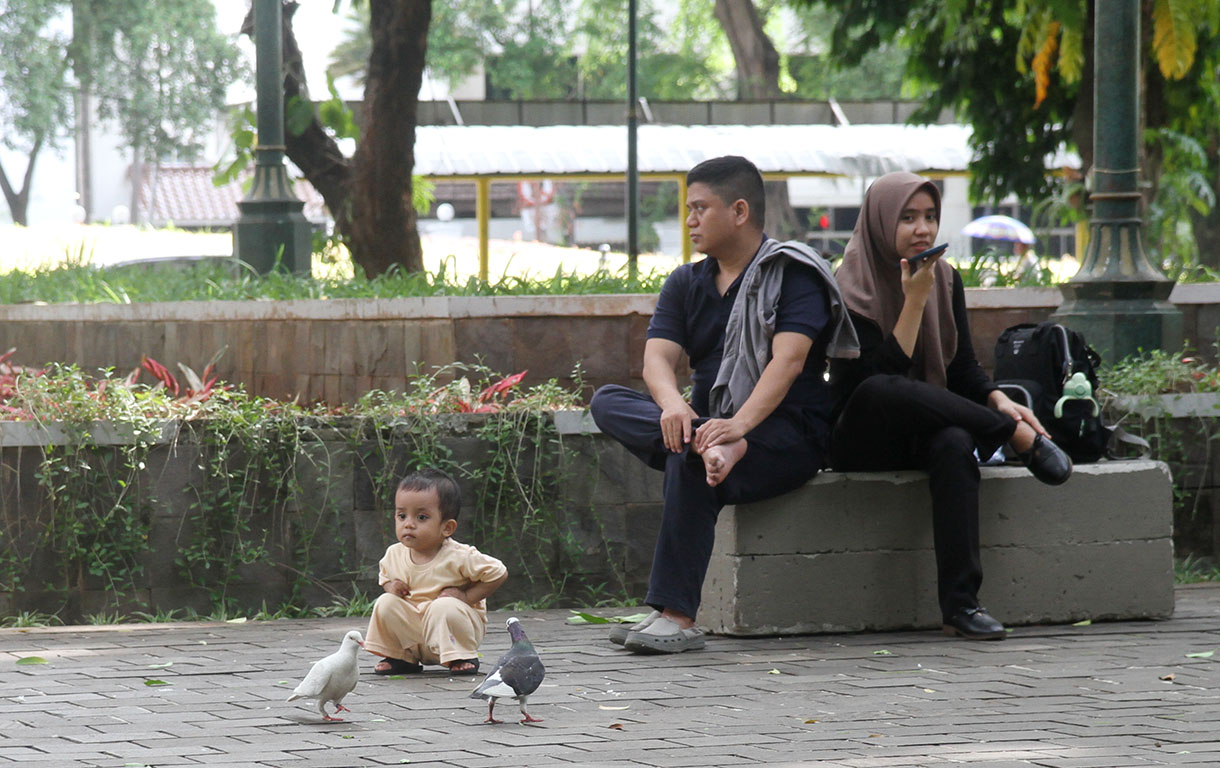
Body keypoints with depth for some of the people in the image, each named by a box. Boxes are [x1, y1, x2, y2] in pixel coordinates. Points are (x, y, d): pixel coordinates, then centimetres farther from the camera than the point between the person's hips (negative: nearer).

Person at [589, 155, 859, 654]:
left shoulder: (792, 273, -4)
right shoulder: (685, 284, 15)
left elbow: (788, 360, -20)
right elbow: (657, 357, -1)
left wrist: (739, 425, -37)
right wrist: (672, 405, -26)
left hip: (787, 435, -7)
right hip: (710, 424, 7)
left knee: (689, 463, -36)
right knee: (607, 403, -14)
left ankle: (676, 616, -37)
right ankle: (709, 449, -39)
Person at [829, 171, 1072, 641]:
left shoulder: (945, 280, 8)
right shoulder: (850, 289, -10)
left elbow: (963, 368, 8)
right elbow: (885, 374, -20)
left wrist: (997, 400, -12)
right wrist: (914, 300, -22)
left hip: (929, 429, 3)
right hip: (861, 440, -3)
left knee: (954, 445, -35)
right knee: (880, 391, -39)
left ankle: (960, 605, -42)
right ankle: (1023, 437, -26)